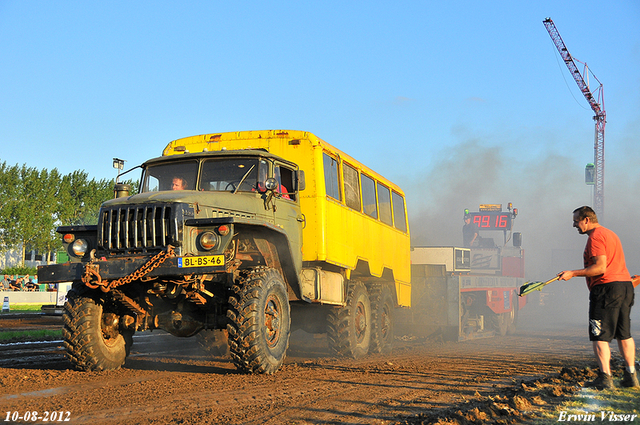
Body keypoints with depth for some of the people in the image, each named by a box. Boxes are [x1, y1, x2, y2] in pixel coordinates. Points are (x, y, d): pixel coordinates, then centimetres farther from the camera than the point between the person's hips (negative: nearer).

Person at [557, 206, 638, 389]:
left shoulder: (595, 236, -10)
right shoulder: (610, 234, 21)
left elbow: (600, 267, -19)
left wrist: (573, 274, -17)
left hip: (607, 287, -10)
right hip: (625, 285, 10)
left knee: (600, 336, -6)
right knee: (624, 334, 15)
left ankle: (605, 378, -10)